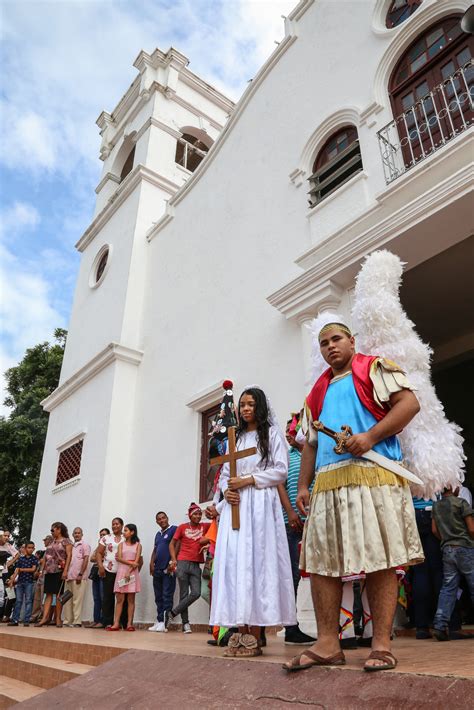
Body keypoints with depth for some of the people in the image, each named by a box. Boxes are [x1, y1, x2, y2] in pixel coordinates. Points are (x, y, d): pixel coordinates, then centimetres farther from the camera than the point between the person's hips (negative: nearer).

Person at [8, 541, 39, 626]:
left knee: (28, 601, -1)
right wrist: (12, 580, -7)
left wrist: (22, 569, -2)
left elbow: (33, 569, -7)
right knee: (18, 601, 4)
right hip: (19, 582, 2)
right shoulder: (20, 558, 8)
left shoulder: (35, 559, 1)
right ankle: (15, 620, 9)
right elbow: (16, 570, 4)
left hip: (29, 582, -2)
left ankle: (26, 620, 2)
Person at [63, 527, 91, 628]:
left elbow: (86, 560, -6)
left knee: (77, 600, -6)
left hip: (79, 577, -6)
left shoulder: (85, 545, 2)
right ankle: (67, 621, 14)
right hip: (69, 576, 6)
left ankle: (77, 621, -3)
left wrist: (80, 574, -13)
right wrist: (65, 573, 7)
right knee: (68, 600, 7)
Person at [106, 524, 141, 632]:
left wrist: (129, 572, -15)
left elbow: (136, 561, -3)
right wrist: (131, 563, -15)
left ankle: (129, 624, 2)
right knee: (119, 599, -1)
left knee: (131, 599, 0)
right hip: (121, 572, 2)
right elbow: (119, 558, -2)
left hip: (132, 573, -2)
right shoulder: (121, 544, 12)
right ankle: (116, 624, -1)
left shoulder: (138, 545, 5)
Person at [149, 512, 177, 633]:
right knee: (158, 597, 10)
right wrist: (152, 563, 5)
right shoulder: (158, 534, 20)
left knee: (167, 596, -6)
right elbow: (154, 550, 21)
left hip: (168, 568, -8)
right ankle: (159, 622, 15)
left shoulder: (174, 529, -3)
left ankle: (164, 623, -5)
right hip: (157, 569, 8)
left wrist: (172, 563, -16)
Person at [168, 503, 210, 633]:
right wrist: (174, 559, -5)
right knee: (184, 594, 0)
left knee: (196, 593, -6)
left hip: (196, 565, 3)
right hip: (183, 563, -3)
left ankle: (172, 613, 9)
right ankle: (185, 623, 14)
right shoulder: (182, 527, 3)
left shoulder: (205, 526, 7)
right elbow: (172, 544, 7)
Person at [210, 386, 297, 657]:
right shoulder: (235, 438, 23)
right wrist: (226, 490, -3)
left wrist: (247, 480, -10)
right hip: (235, 505, 5)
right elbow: (225, 474, 19)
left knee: (257, 561, -9)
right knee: (234, 562, -3)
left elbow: (280, 471, -3)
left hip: (260, 503, -5)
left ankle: (255, 635, -7)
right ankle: (242, 631, 1)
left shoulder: (272, 434, 8)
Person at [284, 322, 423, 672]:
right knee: (320, 561, 2)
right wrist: (303, 485, 15)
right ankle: (328, 643, 10)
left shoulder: (374, 368, 9)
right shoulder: (318, 392, 25)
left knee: (381, 558, -4)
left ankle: (382, 644, 4)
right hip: (328, 482, 6)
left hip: (374, 475, -5)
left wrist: (370, 436, -15)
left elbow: (409, 403, -5)